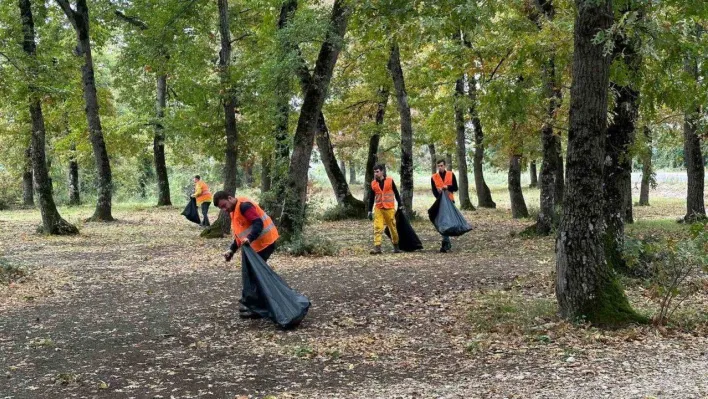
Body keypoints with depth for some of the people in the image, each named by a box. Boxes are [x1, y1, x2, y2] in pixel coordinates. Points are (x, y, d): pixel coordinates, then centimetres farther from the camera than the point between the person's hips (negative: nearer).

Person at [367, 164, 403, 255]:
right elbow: (371, 198, 10)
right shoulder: (373, 184, 5)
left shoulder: (390, 181, -1)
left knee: (393, 227, 7)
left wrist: (400, 205, 3)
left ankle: (396, 246, 23)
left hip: (389, 208, -2)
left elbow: (396, 193, 5)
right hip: (378, 209, 2)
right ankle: (377, 247, -14)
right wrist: (369, 211, 6)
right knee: (377, 228, -10)